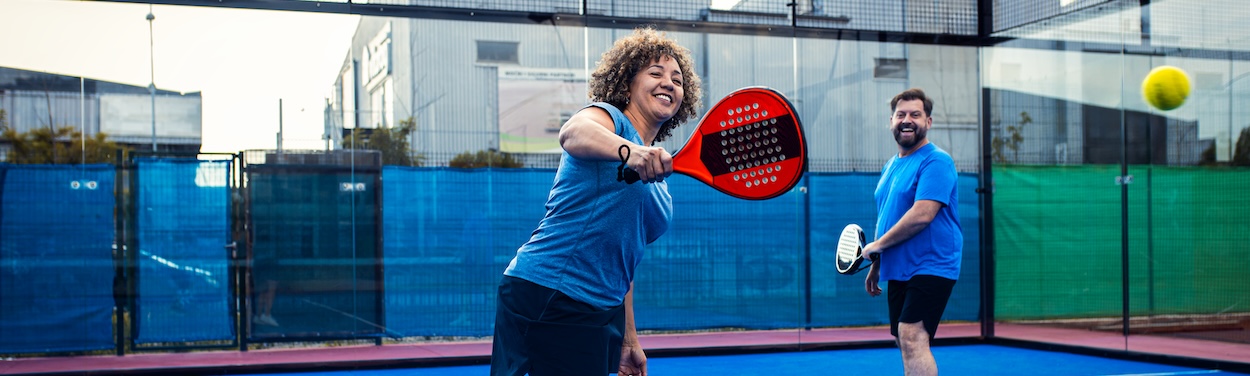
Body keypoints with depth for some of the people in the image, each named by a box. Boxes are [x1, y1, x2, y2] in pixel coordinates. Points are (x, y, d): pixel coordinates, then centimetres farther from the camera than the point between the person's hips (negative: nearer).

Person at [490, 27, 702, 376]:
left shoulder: (656, 170, 18)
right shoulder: (607, 116, -3)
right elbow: (572, 133, -29)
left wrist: (629, 339, 19)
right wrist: (627, 150, -50)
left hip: (603, 314, 8)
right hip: (546, 295, -8)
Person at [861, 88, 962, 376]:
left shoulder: (936, 162, -12)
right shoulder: (891, 166, 15)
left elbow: (922, 215, -22)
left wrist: (878, 244, -13)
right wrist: (876, 265, 23)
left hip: (930, 268, -9)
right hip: (898, 271, 9)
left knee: (912, 338, -20)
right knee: (905, 343, 12)